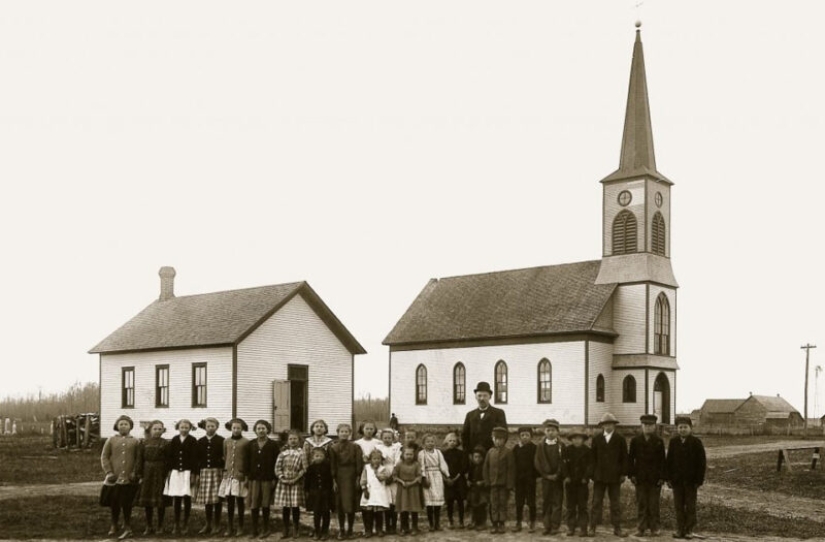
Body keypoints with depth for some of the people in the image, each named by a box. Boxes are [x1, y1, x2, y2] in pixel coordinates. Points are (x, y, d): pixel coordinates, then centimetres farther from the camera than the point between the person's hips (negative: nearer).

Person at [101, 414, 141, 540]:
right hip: (115, 478, 1)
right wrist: (108, 472, -5)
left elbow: (138, 459, 6)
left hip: (129, 479, -1)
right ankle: (114, 526, 22)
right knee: (114, 504, 6)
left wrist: (135, 473, -6)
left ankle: (127, 528, 8)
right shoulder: (111, 440, 9)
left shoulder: (135, 441, 8)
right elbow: (104, 457, 5)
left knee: (127, 504, -1)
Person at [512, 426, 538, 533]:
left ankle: (532, 523, 11)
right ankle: (518, 523, 15)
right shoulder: (516, 448, 5)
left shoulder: (534, 448, -4)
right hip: (518, 479, 3)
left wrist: (535, 475, -12)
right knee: (519, 502, 8)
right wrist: (513, 476, 0)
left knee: (531, 502, 3)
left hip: (530, 479, -3)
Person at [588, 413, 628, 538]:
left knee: (615, 503, 4)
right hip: (599, 476, 1)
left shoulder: (620, 439, 3)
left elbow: (624, 458, 3)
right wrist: (593, 473, 0)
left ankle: (617, 528, 8)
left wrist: (623, 473, -3)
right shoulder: (596, 439, 7)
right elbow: (592, 457, 7)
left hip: (615, 476, -1)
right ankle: (592, 527, 2)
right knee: (597, 502, 0)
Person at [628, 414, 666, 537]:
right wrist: (632, 474, -2)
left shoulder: (659, 442, 4)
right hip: (640, 478, 1)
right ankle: (641, 528, 7)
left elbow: (662, 460, 2)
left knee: (654, 504, 2)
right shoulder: (635, 441, 6)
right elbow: (630, 458, 6)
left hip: (655, 478, -1)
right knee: (641, 504, 3)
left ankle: (654, 528, 9)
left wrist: (662, 476, -4)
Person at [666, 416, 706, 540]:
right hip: (677, 480, 3)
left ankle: (689, 530, 12)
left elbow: (702, 463, -4)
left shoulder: (696, 443, -5)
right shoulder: (673, 442, 4)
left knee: (690, 506, 5)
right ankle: (680, 529, 13)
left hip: (691, 481, -3)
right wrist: (669, 478, 1)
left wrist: (699, 480, -9)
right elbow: (669, 461, 7)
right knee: (679, 506, 6)